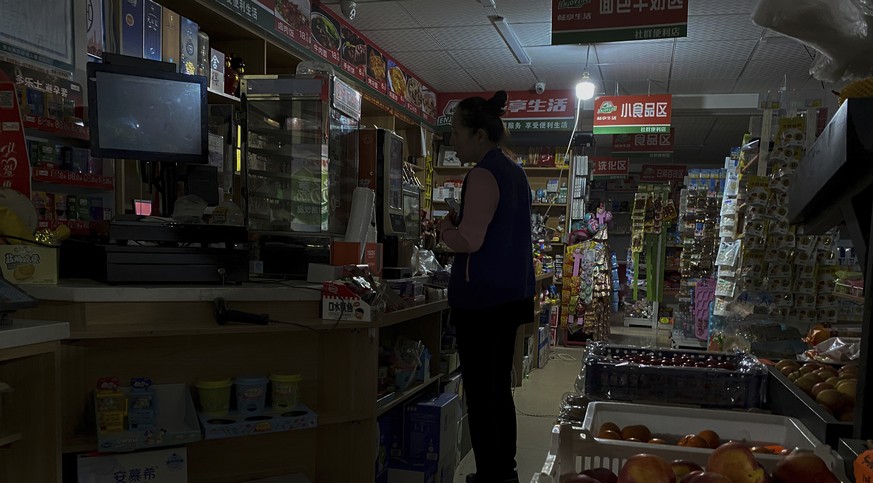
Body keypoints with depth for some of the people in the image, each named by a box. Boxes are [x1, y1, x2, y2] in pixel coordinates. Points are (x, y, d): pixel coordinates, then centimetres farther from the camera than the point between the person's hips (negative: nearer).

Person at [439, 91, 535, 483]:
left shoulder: (483, 175, -14)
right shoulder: (515, 172, 15)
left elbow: (468, 240, -20)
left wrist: (445, 227, -1)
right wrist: (460, 224, 14)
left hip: (481, 297, -10)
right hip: (510, 294, 10)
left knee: (479, 392, -2)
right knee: (500, 387, 16)